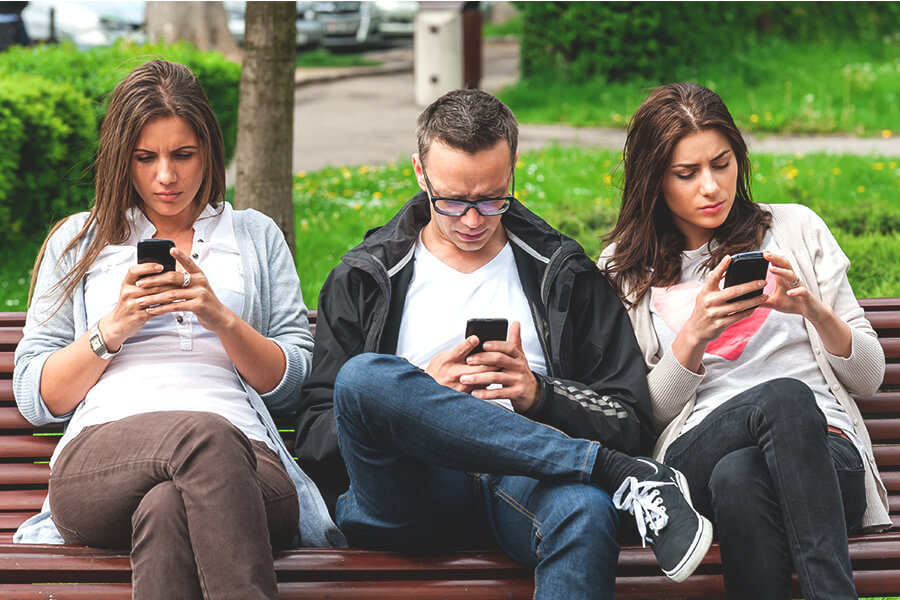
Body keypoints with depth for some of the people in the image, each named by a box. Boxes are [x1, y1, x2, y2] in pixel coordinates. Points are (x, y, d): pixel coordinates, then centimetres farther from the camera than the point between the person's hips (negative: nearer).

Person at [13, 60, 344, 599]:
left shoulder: (257, 237, 26)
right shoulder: (78, 240, 25)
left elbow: (293, 383, 17)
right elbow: (33, 397, 17)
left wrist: (222, 319, -1)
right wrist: (112, 329, 1)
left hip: (245, 458, 1)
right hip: (101, 456, 0)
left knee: (167, 508, -41)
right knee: (205, 437, -41)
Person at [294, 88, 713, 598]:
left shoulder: (564, 275, 19)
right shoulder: (363, 281, 16)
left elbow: (631, 422, 12)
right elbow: (313, 441, 8)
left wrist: (540, 395, -8)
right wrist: (423, 395, -9)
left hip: (523, 486, -1)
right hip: (411, 494, 2)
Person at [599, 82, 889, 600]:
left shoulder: (796, 229, 17)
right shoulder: (625, 272, 16)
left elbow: (869, 376, 15)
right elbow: (645, 416, 9)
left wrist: (813, 308, -5)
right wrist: (694, 334, -8)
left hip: (825, 447, 1)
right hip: (696, 456, -1)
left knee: (740, 476, -38)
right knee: (785, 397, -37)